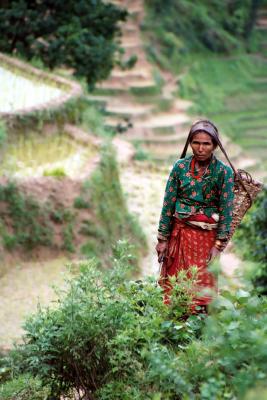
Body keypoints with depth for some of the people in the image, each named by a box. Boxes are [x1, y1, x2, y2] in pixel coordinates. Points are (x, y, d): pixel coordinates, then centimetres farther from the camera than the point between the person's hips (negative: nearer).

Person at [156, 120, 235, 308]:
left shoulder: (224, 172, -7)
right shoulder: (180, 167, -2)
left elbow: (226, 210, -6)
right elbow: (168, 203, 1)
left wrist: (219, 245, -9)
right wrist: (163, 239, 0)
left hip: (207, 235, -2)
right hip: (180, 232, 2)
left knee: (202, 284, 3)